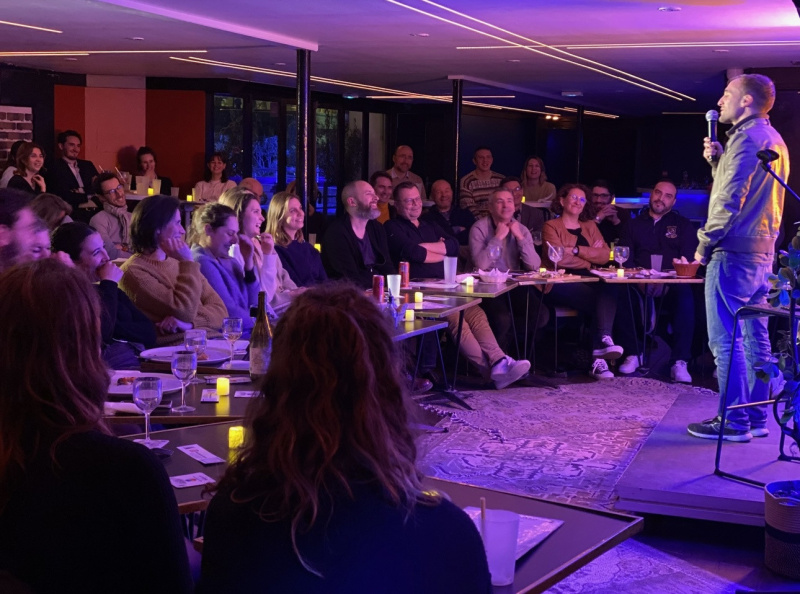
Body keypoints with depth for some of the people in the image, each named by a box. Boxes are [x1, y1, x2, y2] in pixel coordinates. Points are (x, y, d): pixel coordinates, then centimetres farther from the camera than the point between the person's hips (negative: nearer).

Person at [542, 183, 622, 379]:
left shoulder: (590, 226, 25)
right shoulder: (551, 226, 10)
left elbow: (604, 256, 9)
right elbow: (558, 258, -8)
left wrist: (576, 250, -4)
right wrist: (590, 254, 4)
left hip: (588, 281, 4)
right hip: (562, 283, -4)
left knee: (609, 289, -33)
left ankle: (599, 358, -43)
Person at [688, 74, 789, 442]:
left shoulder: (747, 137, -13)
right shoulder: (774, 141, 18)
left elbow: (730, 200, -20)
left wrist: (705, 243, -10)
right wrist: (717, 160, 10)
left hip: (733, 253, -10)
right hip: (762, 253, 10)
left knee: (725, 341, -6)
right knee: (754, 339, 11)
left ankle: (734, 422, -3)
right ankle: (756, 418, 16)